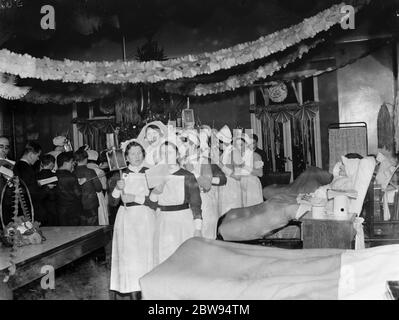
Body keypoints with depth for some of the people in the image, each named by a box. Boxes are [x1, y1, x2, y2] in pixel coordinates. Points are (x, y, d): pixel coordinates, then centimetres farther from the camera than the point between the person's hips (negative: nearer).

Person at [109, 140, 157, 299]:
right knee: (128, 254, 0)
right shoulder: (121, 175, 6)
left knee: (145, 254, 1)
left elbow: (155, 201, -6)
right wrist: (118, 189, -14)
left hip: (145, 218, -1)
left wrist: (136, 198, -14)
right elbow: (113, 202, 3)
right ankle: (133, 292, 9)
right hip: (126, 219, 1)